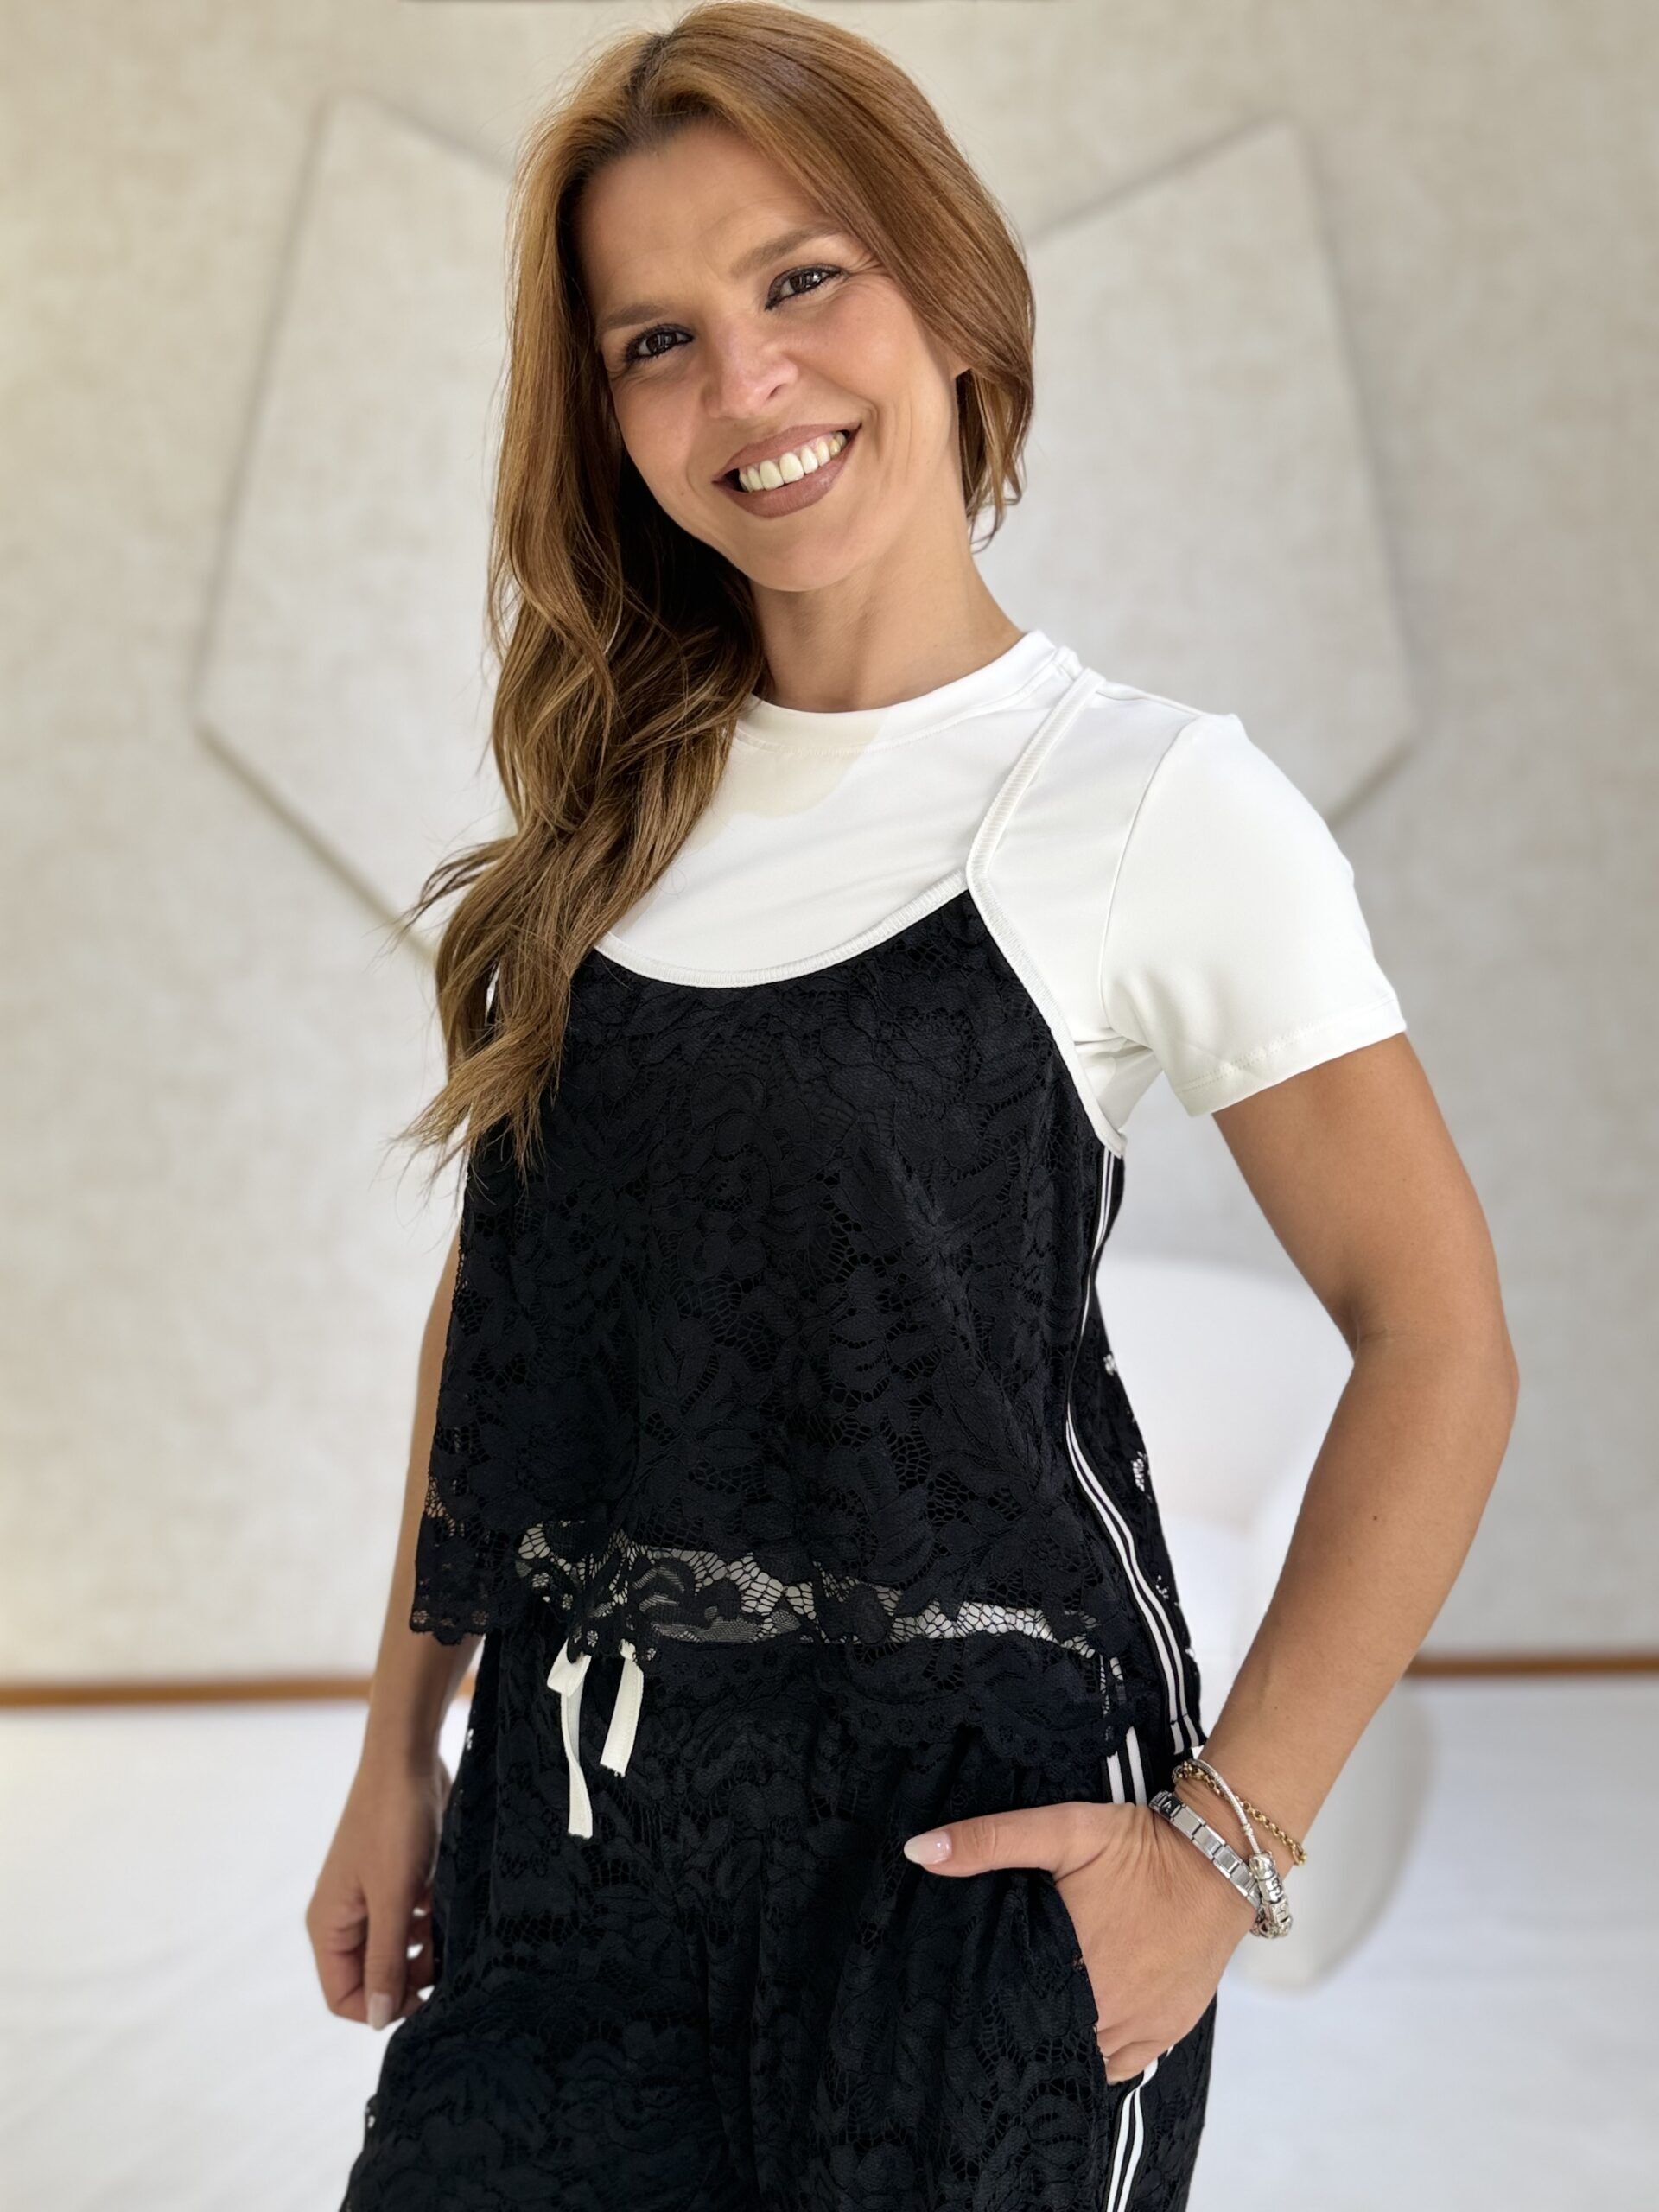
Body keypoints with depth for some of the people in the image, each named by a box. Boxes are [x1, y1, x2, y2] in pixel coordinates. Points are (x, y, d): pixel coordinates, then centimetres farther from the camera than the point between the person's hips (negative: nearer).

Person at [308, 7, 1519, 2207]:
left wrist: (1226, 1840, -13)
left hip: (964, 1833, -4)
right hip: (566, 1828, 4)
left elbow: (1438, 1340, -8)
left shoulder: (1158, 801, -8)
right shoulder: (609, 800, 6)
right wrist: (402, 1740, 10)